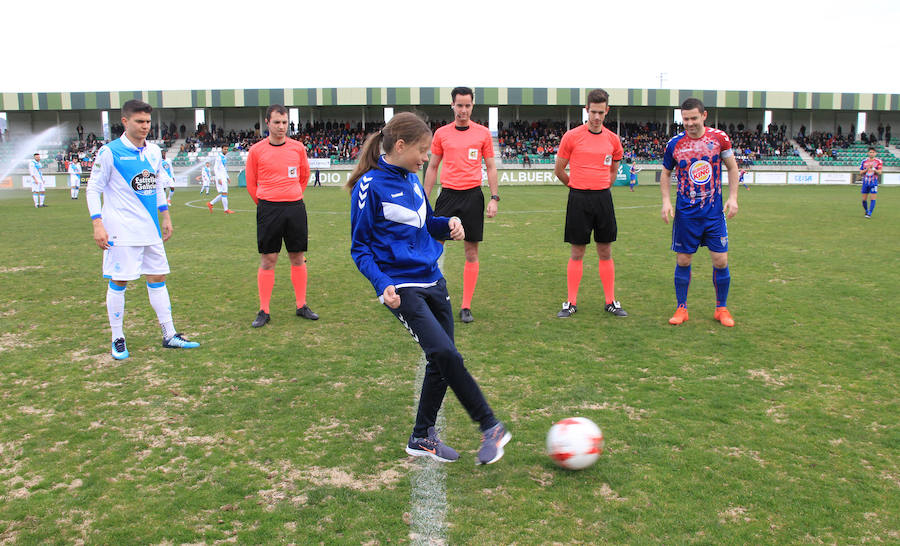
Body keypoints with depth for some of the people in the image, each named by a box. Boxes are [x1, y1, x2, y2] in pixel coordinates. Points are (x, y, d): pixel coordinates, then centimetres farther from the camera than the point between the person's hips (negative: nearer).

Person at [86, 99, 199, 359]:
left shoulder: (154, 151, 10)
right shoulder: (109, 152, -7)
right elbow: (93, 189, -5)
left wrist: (165, 217, 18)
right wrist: (98, 225, -13)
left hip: (151, 230, 6)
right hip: (122, 230, -6)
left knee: (158, 278, 8)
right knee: (119, 282, 0)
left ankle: (170, 335, 15)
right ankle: (118, 340, 13)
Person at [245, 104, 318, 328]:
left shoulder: (298, 148, 6)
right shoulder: (256, 150, -1)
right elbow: (251, 184, 8)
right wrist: (266, 205, 11)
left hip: (295, 208, 2)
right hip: (268, 209, -2)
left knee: (298, 258, 7)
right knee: (268, 260, -1)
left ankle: (302, 305, 18)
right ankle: (264, 311, 8)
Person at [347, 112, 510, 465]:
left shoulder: (411, 179, 10)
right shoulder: (369, 187, -10)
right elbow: (360, 247, -7)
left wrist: (449, 224, 1)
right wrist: (382, 284, -21)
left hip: (432, 281, 8)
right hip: (402, 287, -8)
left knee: (441, 363, 9)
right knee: (445, 354, -18)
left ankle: (423, 438, 24)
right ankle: (491, 427, -3)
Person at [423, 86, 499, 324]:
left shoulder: (483, 133, 4)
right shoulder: (441, 133, 7)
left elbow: (491, 167, 8)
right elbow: (432, 167, 12)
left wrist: (495, 198, -1)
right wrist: (425, 199, 8)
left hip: (473, 196, -1)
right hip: (448, 195, 1)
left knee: (471, 251, 2)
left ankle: (466, 307, 10)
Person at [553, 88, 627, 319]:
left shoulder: (613, 139, 6)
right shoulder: (572, 136, -3)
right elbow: (559, 170, 5)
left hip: (603, 198, 3)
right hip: (578, 199, -3)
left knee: (605, 252, 7)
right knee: (577, 252, 2)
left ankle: (611, 301, 16)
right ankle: (571, 302, 10)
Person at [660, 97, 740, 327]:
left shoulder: (719, 138, -2)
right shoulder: (674, 144, -2)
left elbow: (732, 168, 9)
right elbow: (666, 173, 11)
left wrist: (733, 197, -1)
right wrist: (666, 201, -2)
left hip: (714, 211, 0)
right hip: (685, 213, 0)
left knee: (720, 260, 1)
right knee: (683, 260, 3)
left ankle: (722, 308, 19)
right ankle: (681, 308, 17)